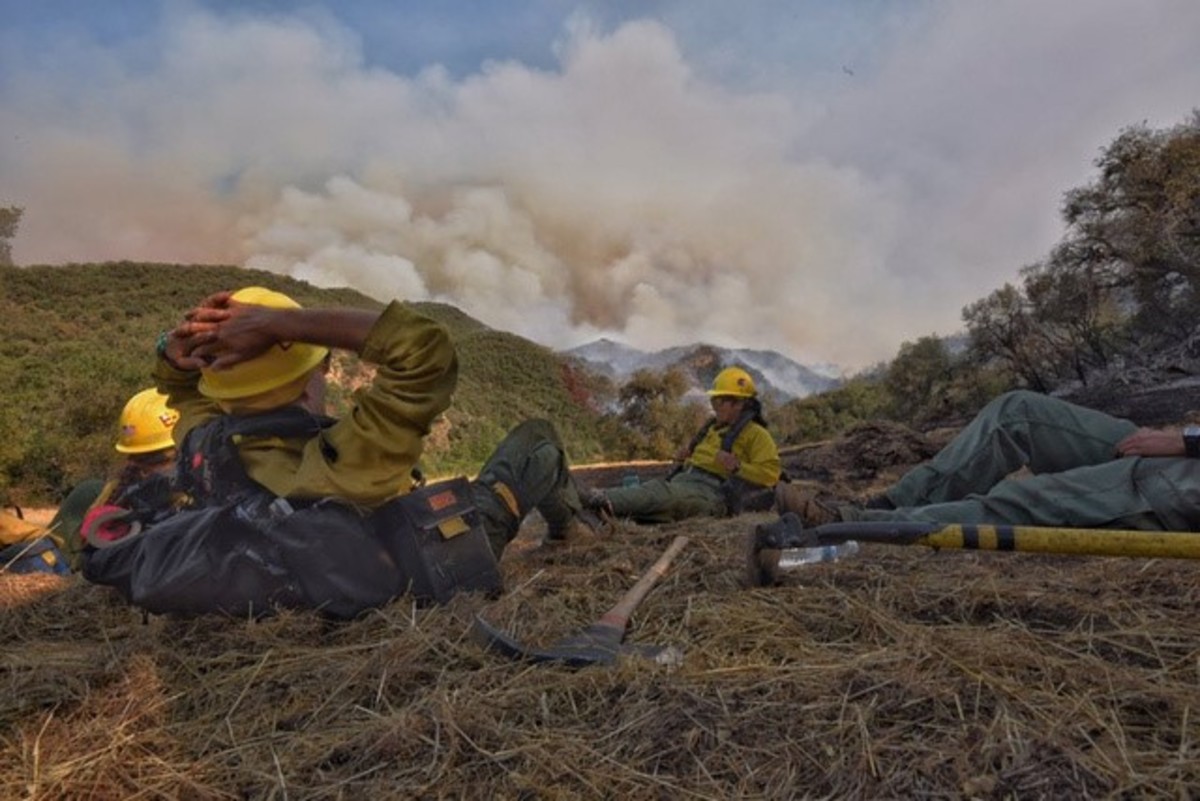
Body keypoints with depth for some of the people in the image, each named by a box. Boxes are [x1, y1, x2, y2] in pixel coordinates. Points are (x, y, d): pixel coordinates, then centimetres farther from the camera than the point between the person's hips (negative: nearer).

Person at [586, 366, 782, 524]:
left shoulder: (755, 434, 4)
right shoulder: (713, 427, 28)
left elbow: (771, 473, -6)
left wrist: (738, 467, -18)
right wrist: (684, 456, 18)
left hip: (714, 492, -8)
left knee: (665, 493, -33)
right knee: (655, 485, -23)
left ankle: (606, 502, -52)